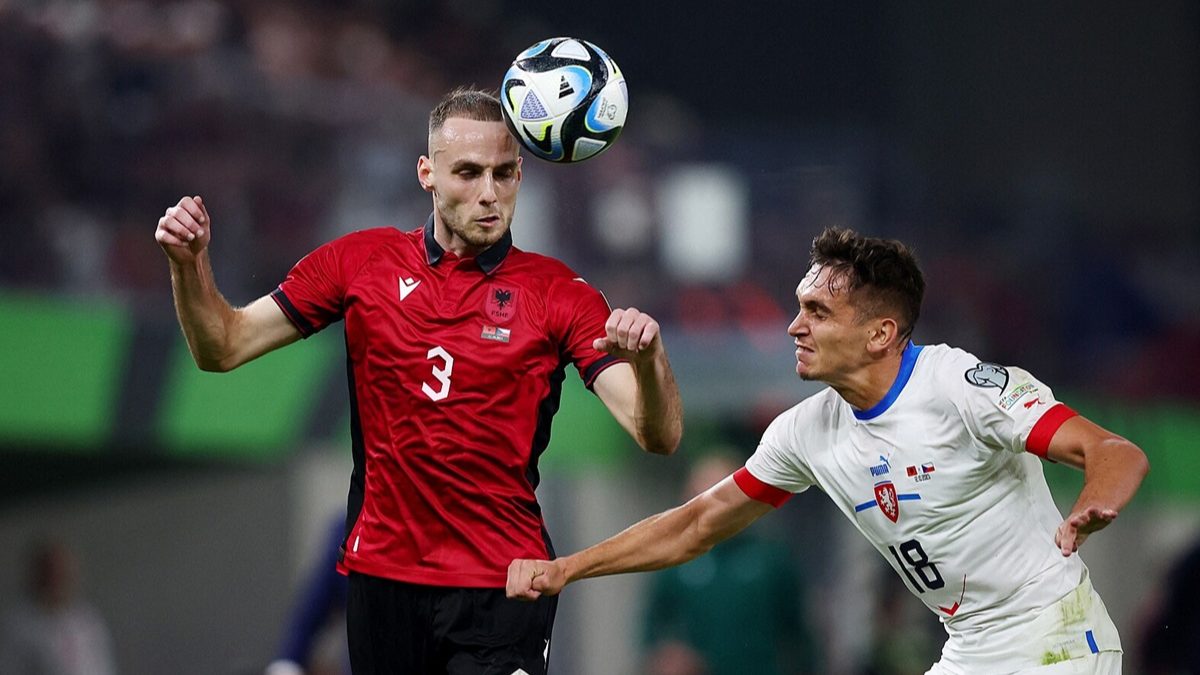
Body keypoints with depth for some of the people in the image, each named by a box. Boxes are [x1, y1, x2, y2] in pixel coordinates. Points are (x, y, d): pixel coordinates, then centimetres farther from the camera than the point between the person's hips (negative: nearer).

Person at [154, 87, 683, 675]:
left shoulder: (559, 295, -3)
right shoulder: (360, 261, 4)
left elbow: (658, 437, -11)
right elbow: (223, 347, 7)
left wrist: (647, 357, -33)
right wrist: (190, 263, -12)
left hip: (500, 588, -2)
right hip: (381, 576, 2)